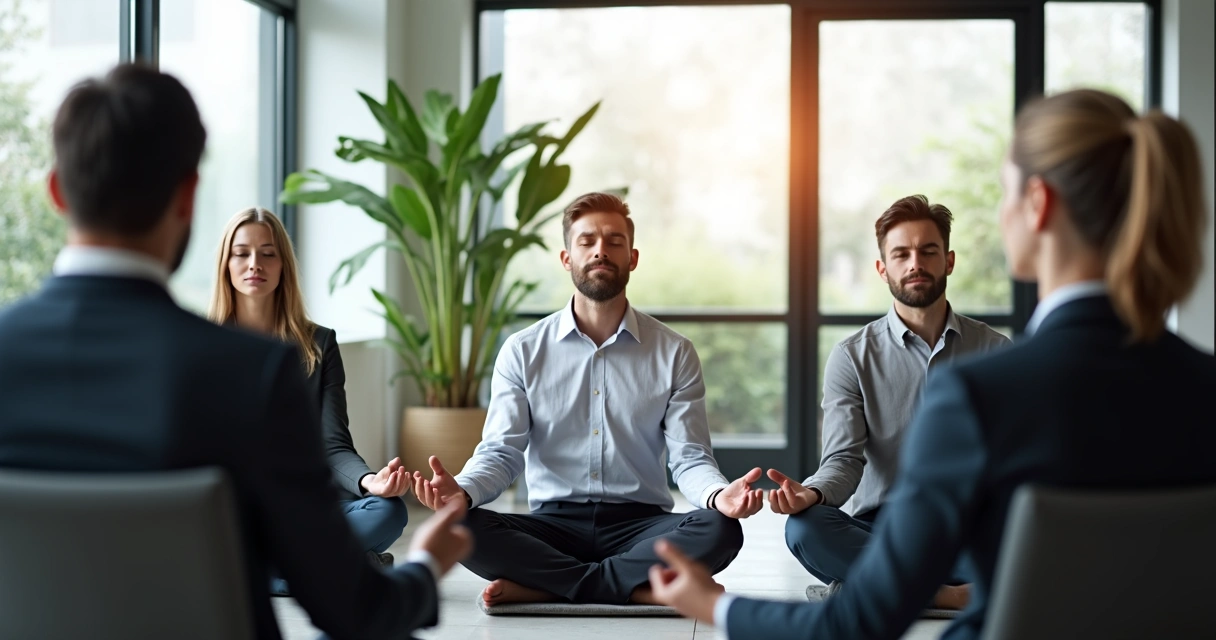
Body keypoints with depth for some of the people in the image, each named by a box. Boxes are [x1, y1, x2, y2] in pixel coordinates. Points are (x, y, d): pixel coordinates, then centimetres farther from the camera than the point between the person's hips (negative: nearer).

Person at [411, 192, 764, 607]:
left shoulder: (674, 354, 4)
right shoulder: (522, 352, 5)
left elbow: (689, 458, -2)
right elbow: (501, 452, -1)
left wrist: (719, 495, -26)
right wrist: (462, 490, -25)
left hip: (639, 524, 0)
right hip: (554, 523, 0)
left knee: (720, 530, -30)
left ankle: (544, 586, -22)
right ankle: (638, 587, -23)